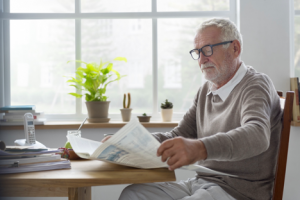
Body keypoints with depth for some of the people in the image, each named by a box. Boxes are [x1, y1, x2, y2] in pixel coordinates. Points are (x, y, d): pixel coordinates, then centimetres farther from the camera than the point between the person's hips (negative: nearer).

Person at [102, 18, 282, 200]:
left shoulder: (255, 85, -9)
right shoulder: (206, 91, 16)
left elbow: (257, 135, -30)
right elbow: (179, 136, 17)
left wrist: (201, 148, -48)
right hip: (201, 184, 8)